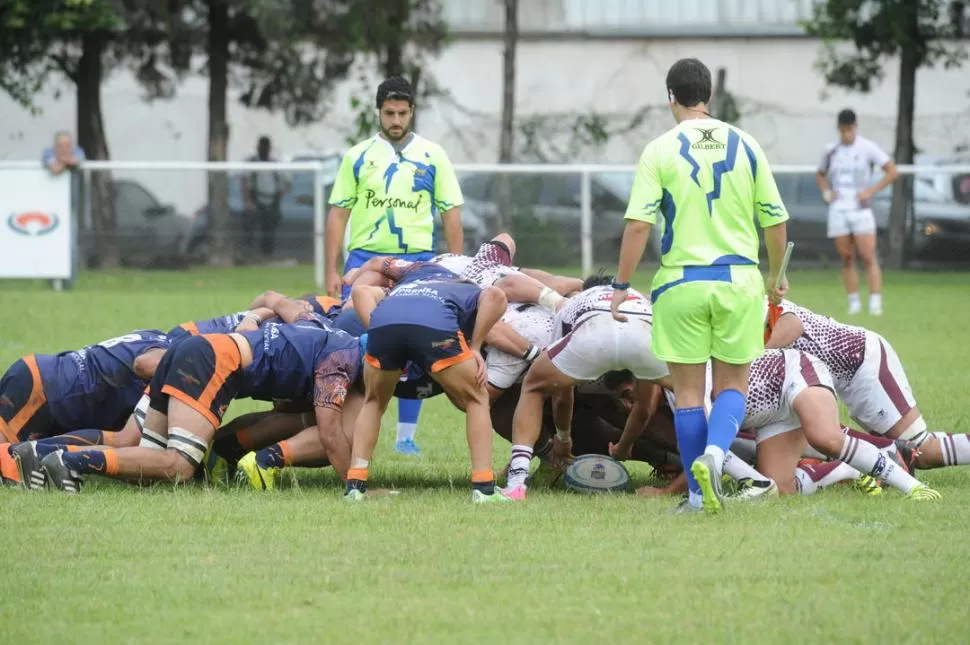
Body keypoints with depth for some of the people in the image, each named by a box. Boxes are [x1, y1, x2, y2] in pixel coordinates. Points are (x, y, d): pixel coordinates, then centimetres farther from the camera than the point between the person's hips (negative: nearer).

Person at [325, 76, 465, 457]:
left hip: (417, 262, 0)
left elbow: (451, 214, 8)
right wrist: (331, 272, 0)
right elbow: (338, 214, 7)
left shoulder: (432, 156, 7)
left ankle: (406, 436, 8)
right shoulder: (358, 156, 7)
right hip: (365, 259, 0)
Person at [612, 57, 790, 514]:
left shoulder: (660, 151, -4)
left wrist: (622, 285, -2)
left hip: (681, 283, -1)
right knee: (733, 383, 12)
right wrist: (776, 275, 23)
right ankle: (715, 450, -17)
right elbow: (775, 220, 8)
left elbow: (639, 224, -10)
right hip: (738, 279, 2)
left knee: (688, 390, 8)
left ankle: (698, 493, 7)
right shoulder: (745, 146, 4)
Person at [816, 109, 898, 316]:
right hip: (838, 211, 3)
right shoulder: (831, 150, 9)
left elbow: (892, 172, -1)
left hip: (860, 209, -3)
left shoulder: (867, 148, -2)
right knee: (846, 259, 4)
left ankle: (875, 303, -12)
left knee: (869, 258, -10)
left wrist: (870, 191, -10)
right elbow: (820, 175, 25)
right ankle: (854, 302, 9)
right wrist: (826, 192, 4)